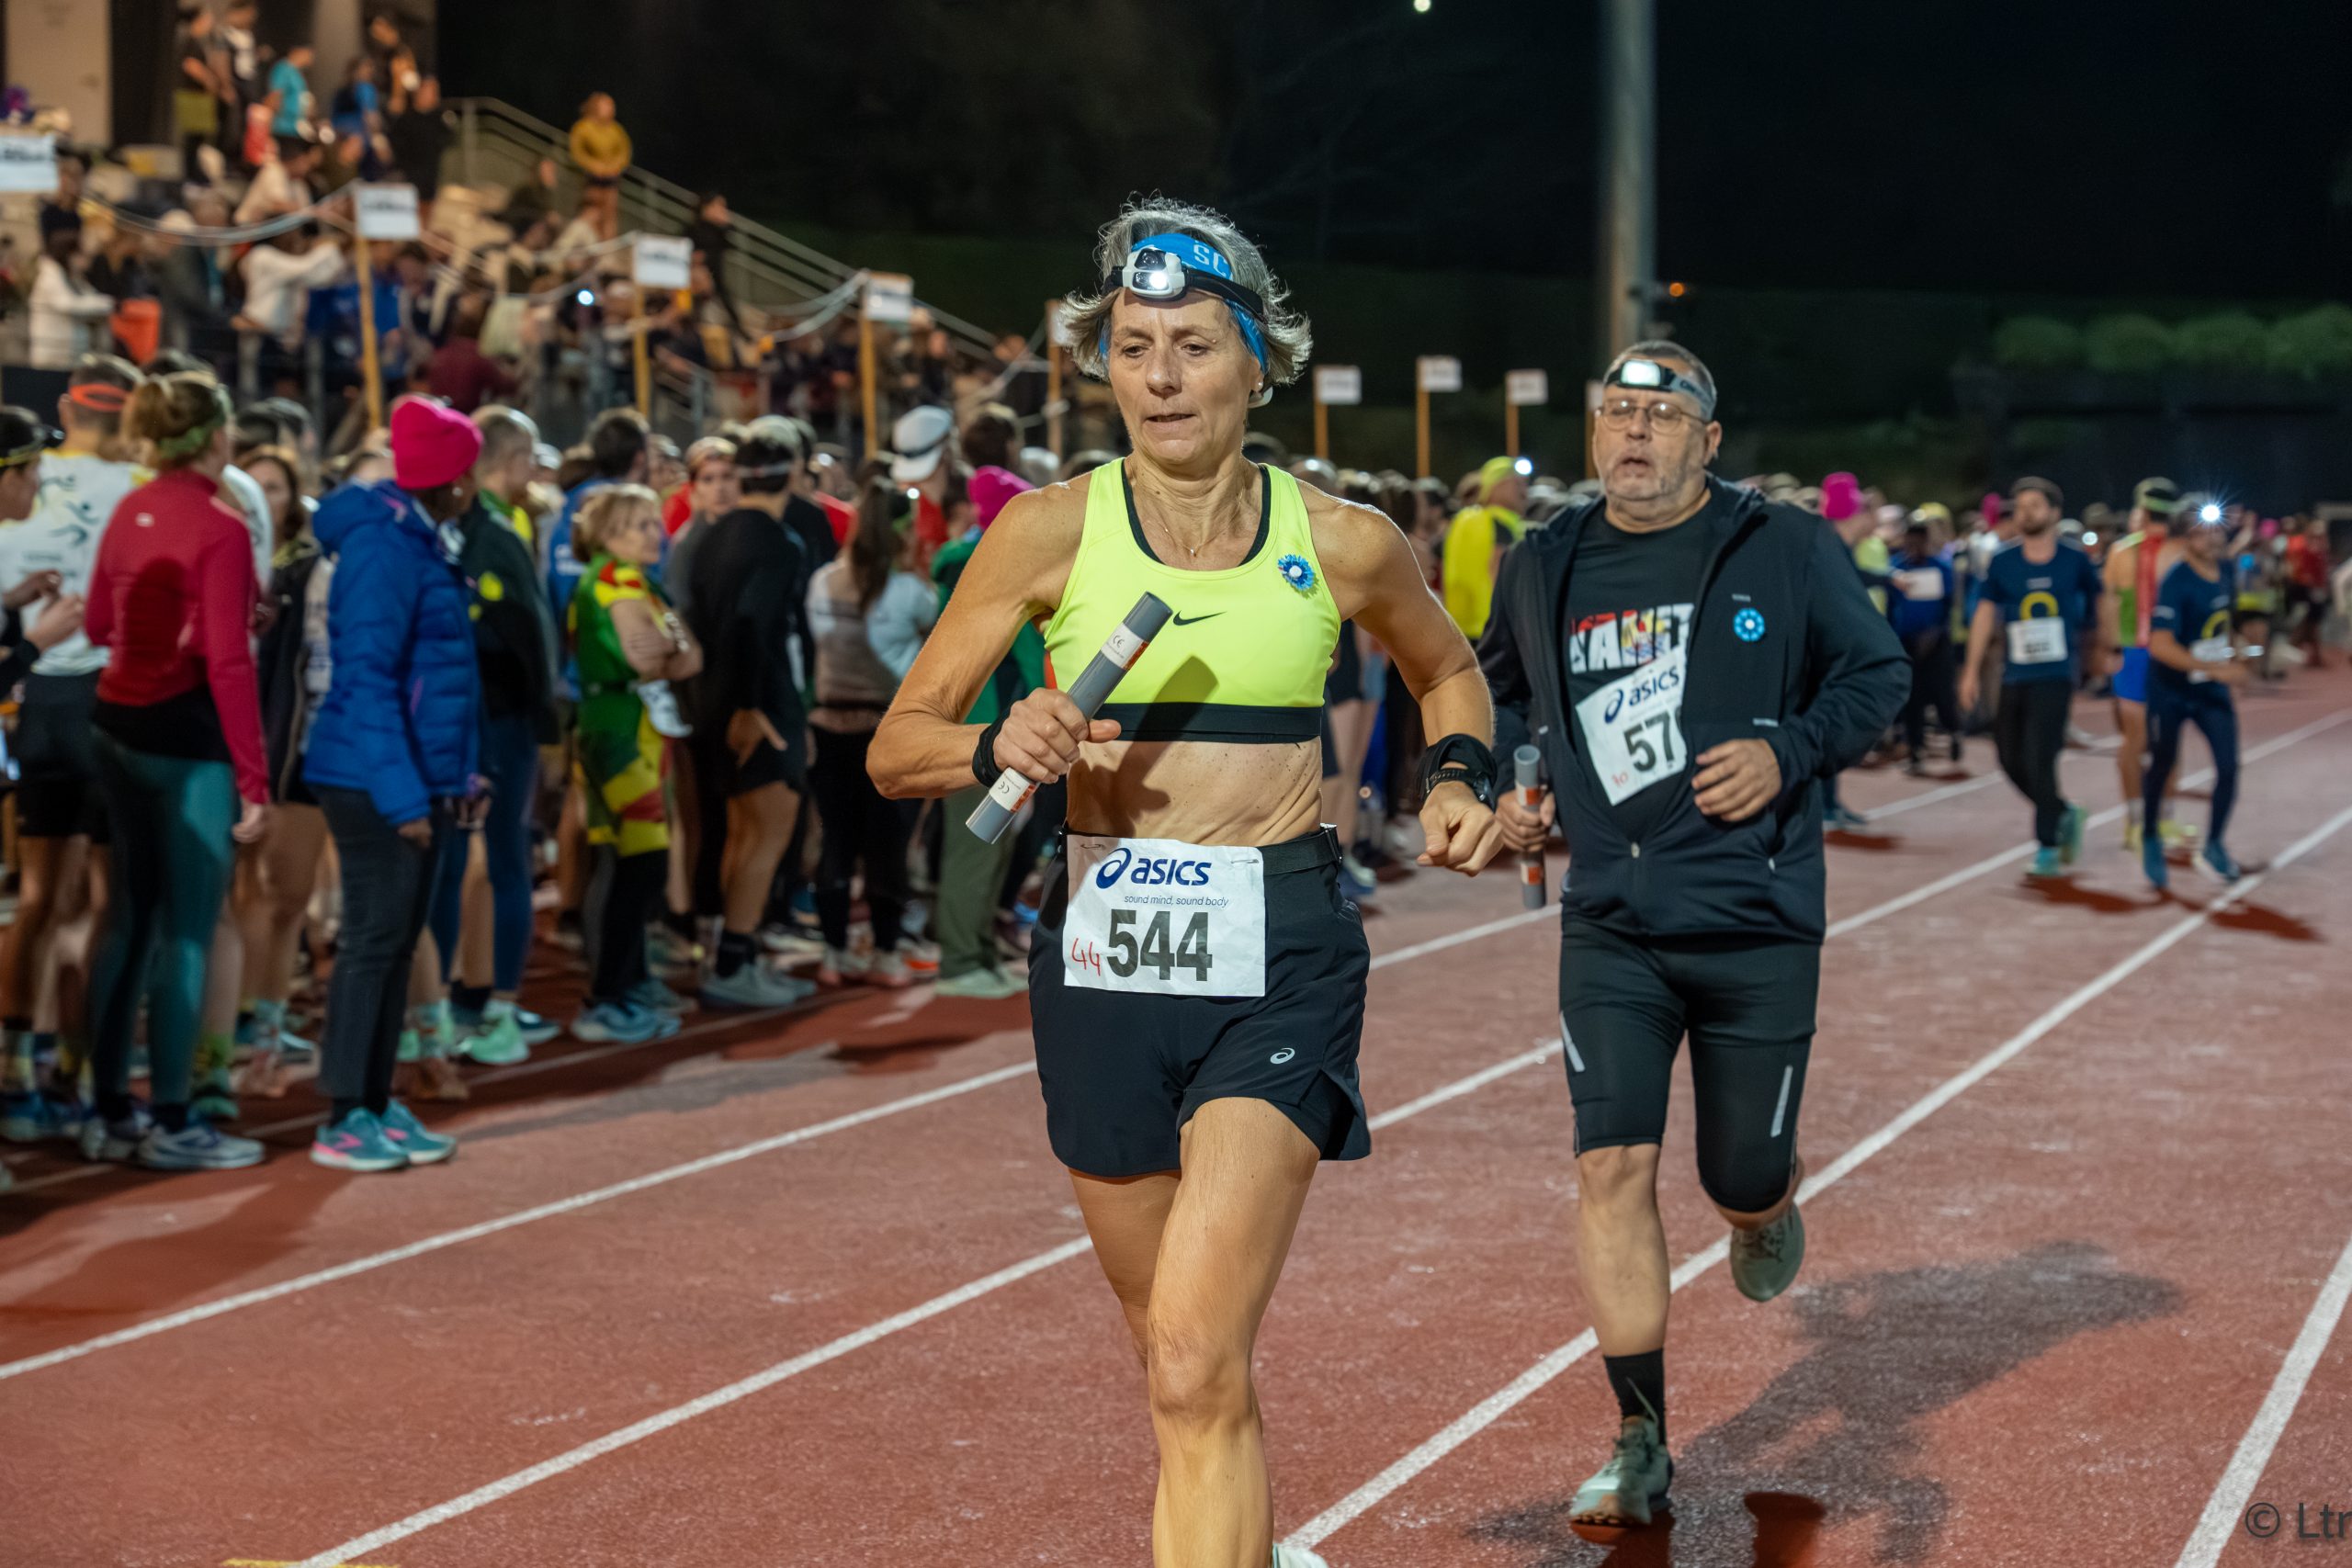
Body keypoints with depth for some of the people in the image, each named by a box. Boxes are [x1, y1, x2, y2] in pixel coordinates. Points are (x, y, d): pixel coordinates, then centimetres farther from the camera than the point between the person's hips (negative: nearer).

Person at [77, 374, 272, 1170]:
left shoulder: (131, 512, 8)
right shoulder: (220, 527, -14)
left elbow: (100, 623, 17)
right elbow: (228, 660, -18)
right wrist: (254, 779, -17)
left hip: (119, 725, 8)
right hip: (189, 734, -8)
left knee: (130, 915, 15)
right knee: (186, 930, -1)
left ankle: (110, 1113, 21)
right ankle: (172, 1124, 4)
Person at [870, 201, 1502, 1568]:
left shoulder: (1342, 545, 1)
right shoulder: (1050, 533, -2)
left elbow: (1448, 670, 23)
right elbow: (897, 747, 3)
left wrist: (1461, 776, 4)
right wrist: (1000, 747, -17)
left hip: (1282, 957, -2)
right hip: (1103, 953, 2)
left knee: (1195, 1362, -17)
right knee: (1188, 1367, 15)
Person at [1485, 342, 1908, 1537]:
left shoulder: (1788, 551, -2)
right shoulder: (1543, 570, 6)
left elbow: (1877, 673, 6)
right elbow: (1498, 684, 24)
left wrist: (1790, 749, -10)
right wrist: (1510, 778, 6)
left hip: (1759, 924, -1)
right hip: (1611, 929, 2)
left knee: (1742, 1176, 7)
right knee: (1612, 1164, -10)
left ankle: (1763, 1212, 49)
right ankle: (1639, 1444, -2)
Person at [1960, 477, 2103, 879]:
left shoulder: (2075, 560, 0)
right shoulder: (2002, 561, 4)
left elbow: (2097, 602, 16)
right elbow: (1985, 614, 7)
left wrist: (2097, 651, 23)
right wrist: (1973, 670, 3)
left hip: (2056, 676, -4)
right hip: (2014, 676, 4)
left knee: (2039, 761, -13)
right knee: (2012, 759, 6)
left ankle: (2047, 845, -1)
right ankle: (2063, 813, 30)